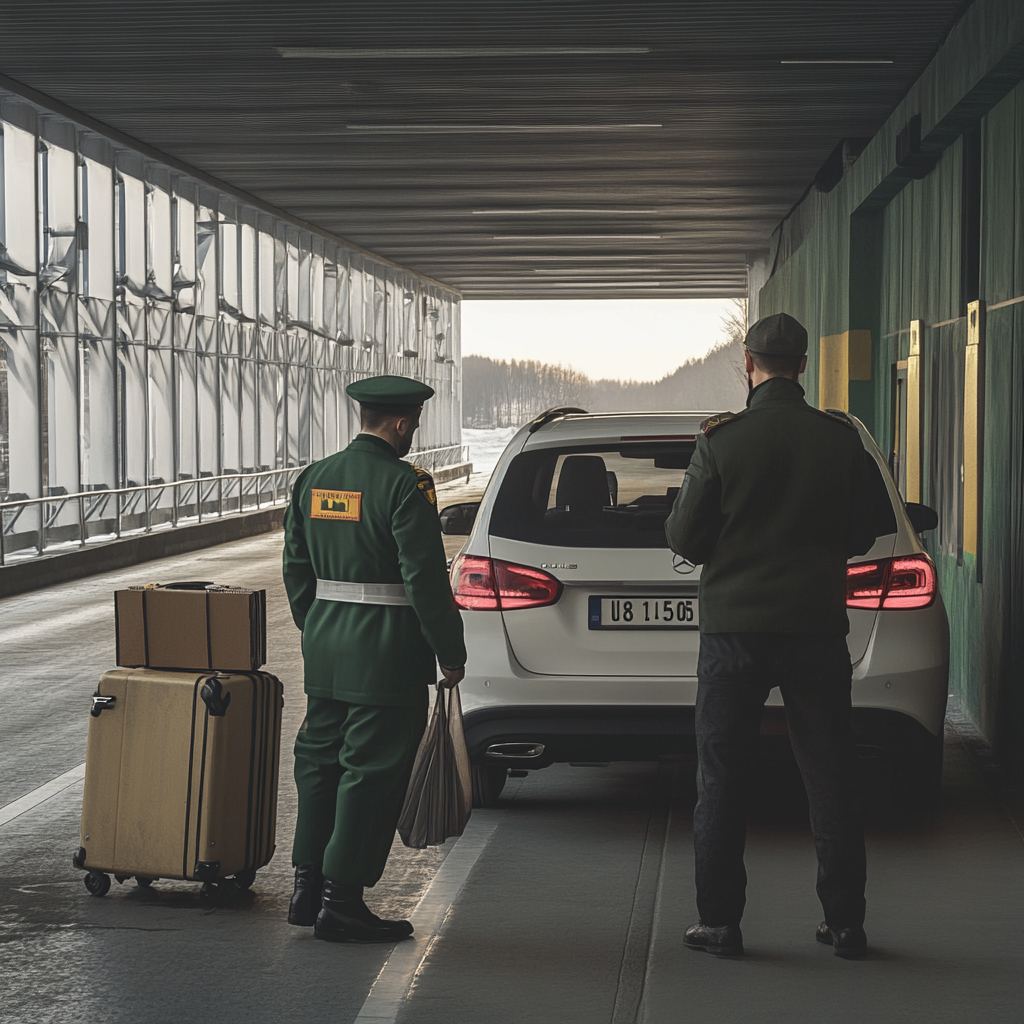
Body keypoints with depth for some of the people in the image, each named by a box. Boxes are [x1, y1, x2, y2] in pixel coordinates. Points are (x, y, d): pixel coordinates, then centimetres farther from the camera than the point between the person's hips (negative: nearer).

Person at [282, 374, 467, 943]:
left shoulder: (313, 479, 8)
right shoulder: (404, 485, -15)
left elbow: (296, 568, 14)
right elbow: (425, 578, -17)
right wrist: (451, 654, -9)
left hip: (325, 648, 7)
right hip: (387, 654, -7)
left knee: (321, 763, 15)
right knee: (372, 773, -1)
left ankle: (309, 889, 20)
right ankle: (342, 902, 1)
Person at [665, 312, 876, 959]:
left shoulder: (722, 442, -9)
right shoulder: (841, 438, -2)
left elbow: (683, 539, -5)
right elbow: (862, 535, 7)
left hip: (735, 628, -2)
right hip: (819, 627, 2)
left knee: (722, 781, 7)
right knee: (831, 779, 9)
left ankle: (720, 923, 8)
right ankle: (846, 923, 12)